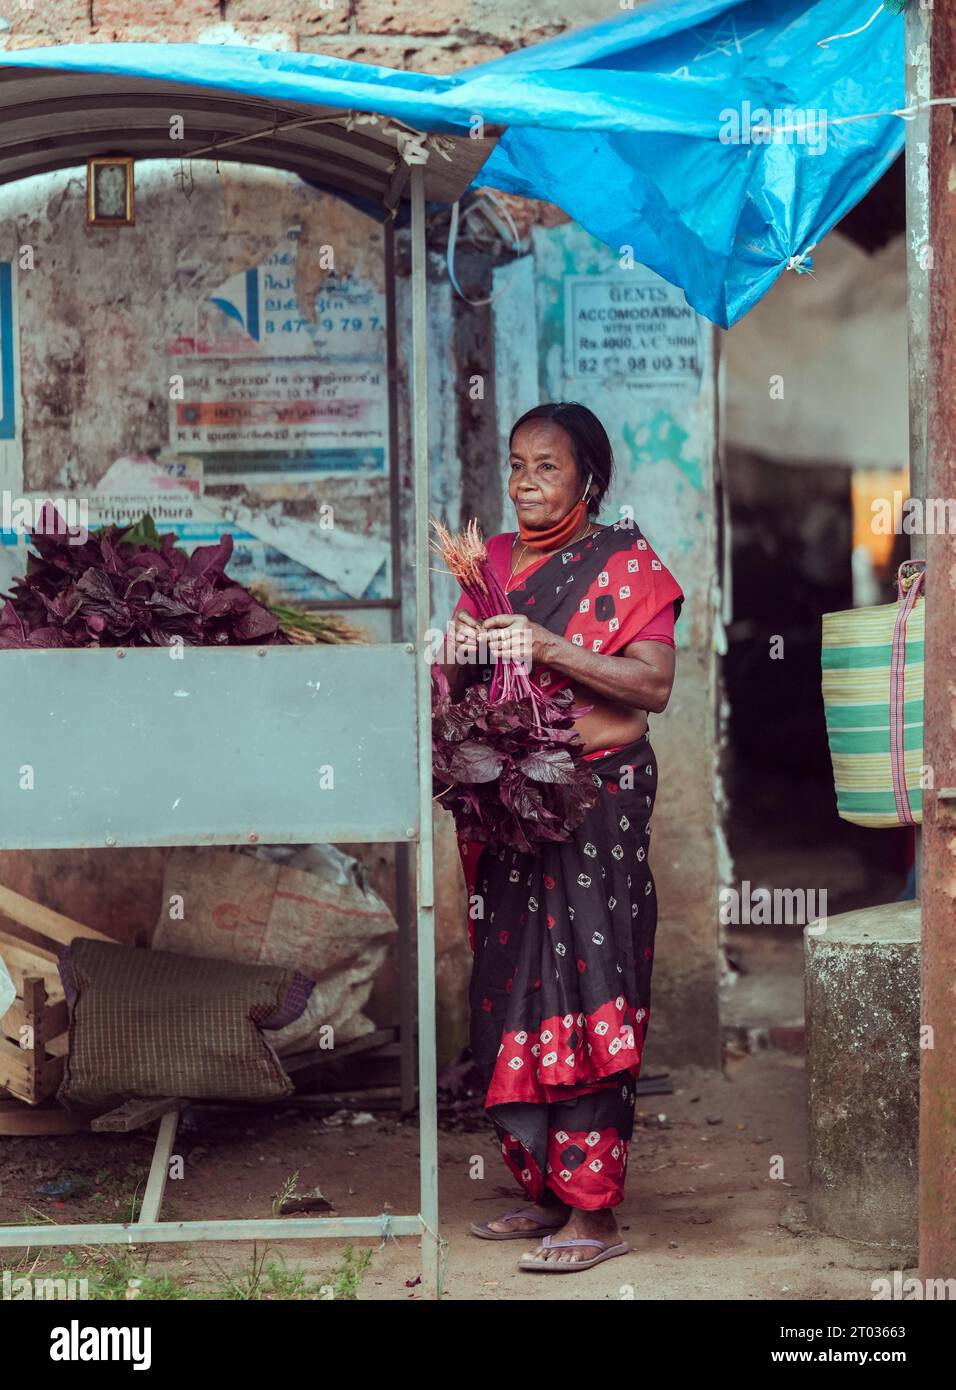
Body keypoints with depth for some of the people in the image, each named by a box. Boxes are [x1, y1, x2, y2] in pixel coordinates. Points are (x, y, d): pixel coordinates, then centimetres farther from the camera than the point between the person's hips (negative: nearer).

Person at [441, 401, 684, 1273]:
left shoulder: (624, 565, -3)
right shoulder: (494, 560, 15)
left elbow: (655, 684, -13)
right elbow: (460, 683, 19)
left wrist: (548, 648, -20)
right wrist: (462, 651, -4)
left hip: (596, 799, -6)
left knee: (582, 990, -9)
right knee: (510, 994, 7)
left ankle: (593, 1213, -7)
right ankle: (544, 1191, 18)